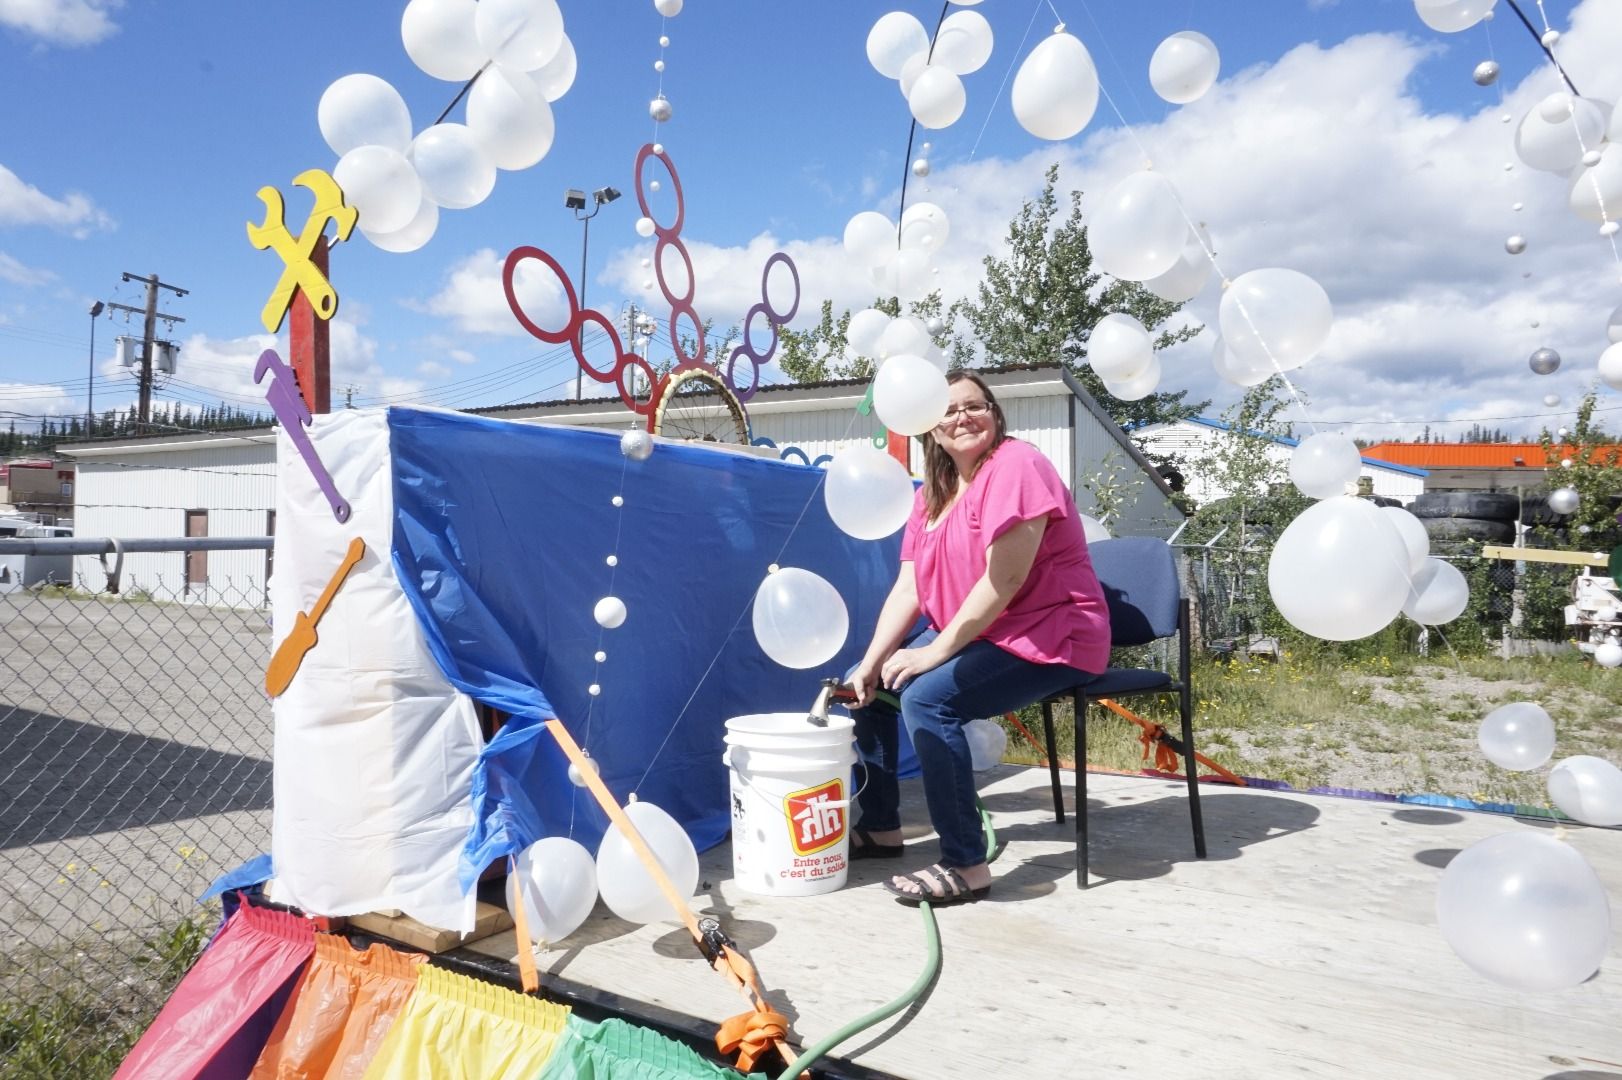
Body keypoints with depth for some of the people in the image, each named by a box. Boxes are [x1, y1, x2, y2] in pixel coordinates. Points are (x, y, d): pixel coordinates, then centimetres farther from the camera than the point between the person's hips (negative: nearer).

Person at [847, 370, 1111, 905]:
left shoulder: (1016, 466, -15)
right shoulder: (932, 493, 11)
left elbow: (1004, 579, -24)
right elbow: (908, 588, 4)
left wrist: (936, 651, -22)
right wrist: (871, 662, -9)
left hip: (1049, 637, -9)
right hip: (970, 638, 9)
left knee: (926, 697, -29)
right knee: (866, 685, 7)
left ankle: (966, 866, -20)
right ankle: (881, 827, 20)